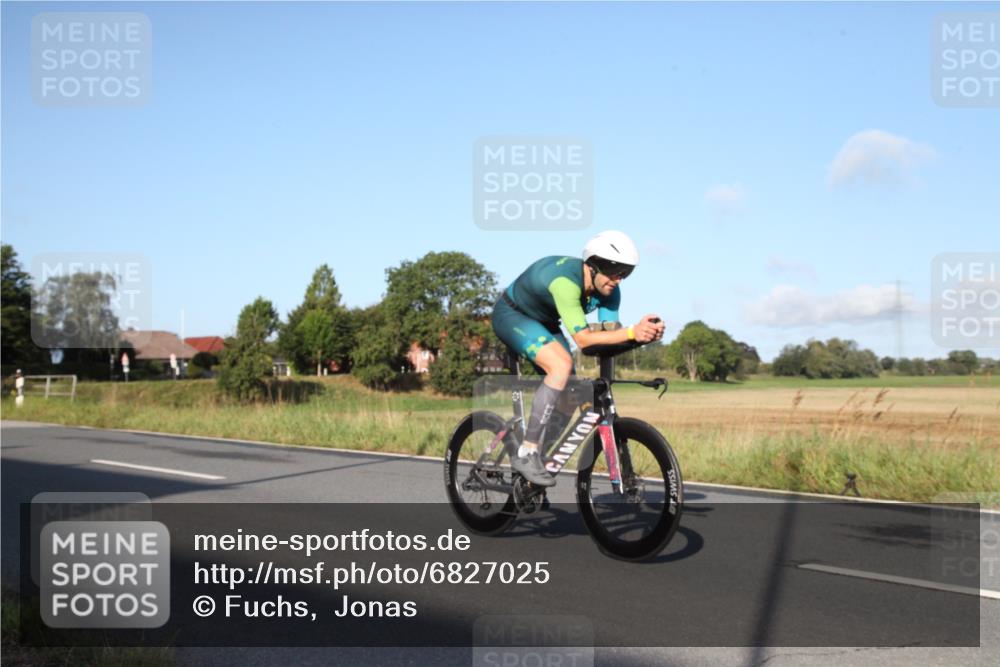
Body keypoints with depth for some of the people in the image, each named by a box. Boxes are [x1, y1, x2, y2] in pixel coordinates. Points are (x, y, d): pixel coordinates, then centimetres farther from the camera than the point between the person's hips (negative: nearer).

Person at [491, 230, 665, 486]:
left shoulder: (608, 290, -13)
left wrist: (645, 334, -37)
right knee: (562, 365, -31)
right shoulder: (566, 280, -37)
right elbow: (582, 338, -41)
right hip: (511, 315, -8)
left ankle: (543, 459, 17)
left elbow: (611, 333, -19)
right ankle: (526, 454, -26)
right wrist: (632, 332, -49)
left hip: (543, 323, 8)